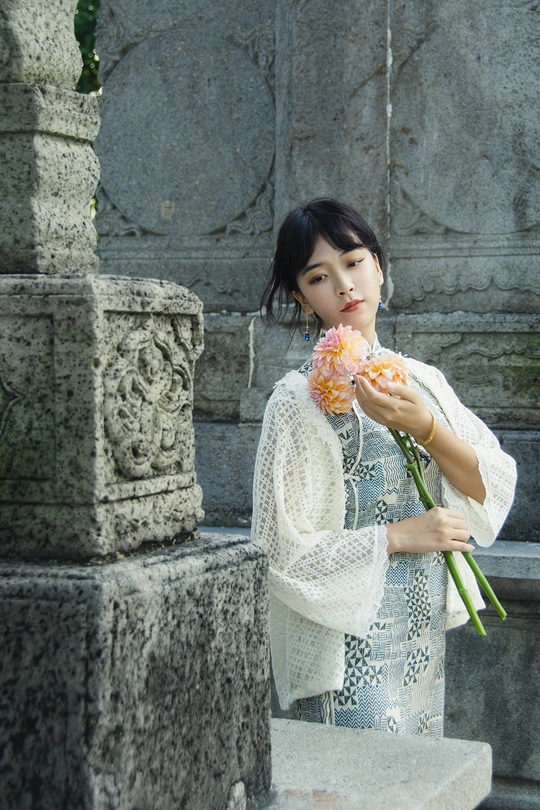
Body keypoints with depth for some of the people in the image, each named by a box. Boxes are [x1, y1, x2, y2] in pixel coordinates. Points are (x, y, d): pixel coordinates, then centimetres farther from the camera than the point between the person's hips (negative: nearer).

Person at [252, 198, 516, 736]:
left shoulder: (422, 379, 7)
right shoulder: (301, 399, -11)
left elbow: (494, 489, -2)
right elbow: (282, 550, -14)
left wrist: (424, 426, -17)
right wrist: (400, 536, -14)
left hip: (424, 646, 6)